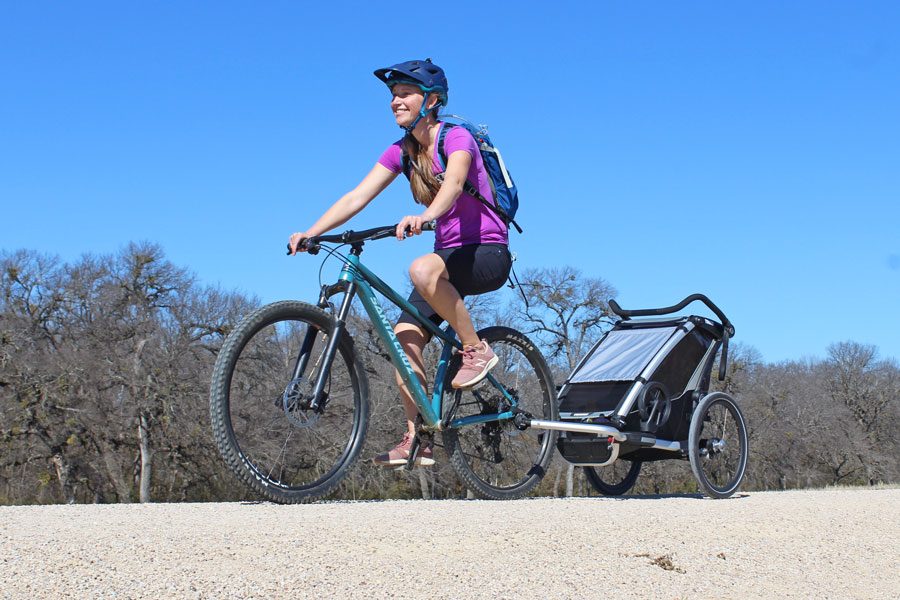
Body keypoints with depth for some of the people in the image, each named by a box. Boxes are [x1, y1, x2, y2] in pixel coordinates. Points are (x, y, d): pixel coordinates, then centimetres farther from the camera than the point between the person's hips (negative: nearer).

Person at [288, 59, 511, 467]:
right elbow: (357, 197, -3)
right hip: (449, 255, 7)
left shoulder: (456, 138, -12)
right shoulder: (401, 152, 6)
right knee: (404, 338, -11)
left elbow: (453, 182, -34)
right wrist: (310, 233, -17)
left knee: (422, 270, -37)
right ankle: (416, 440, -4)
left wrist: (424, 217, -55)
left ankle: (475, 349, -18)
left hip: (488, 253, -7)